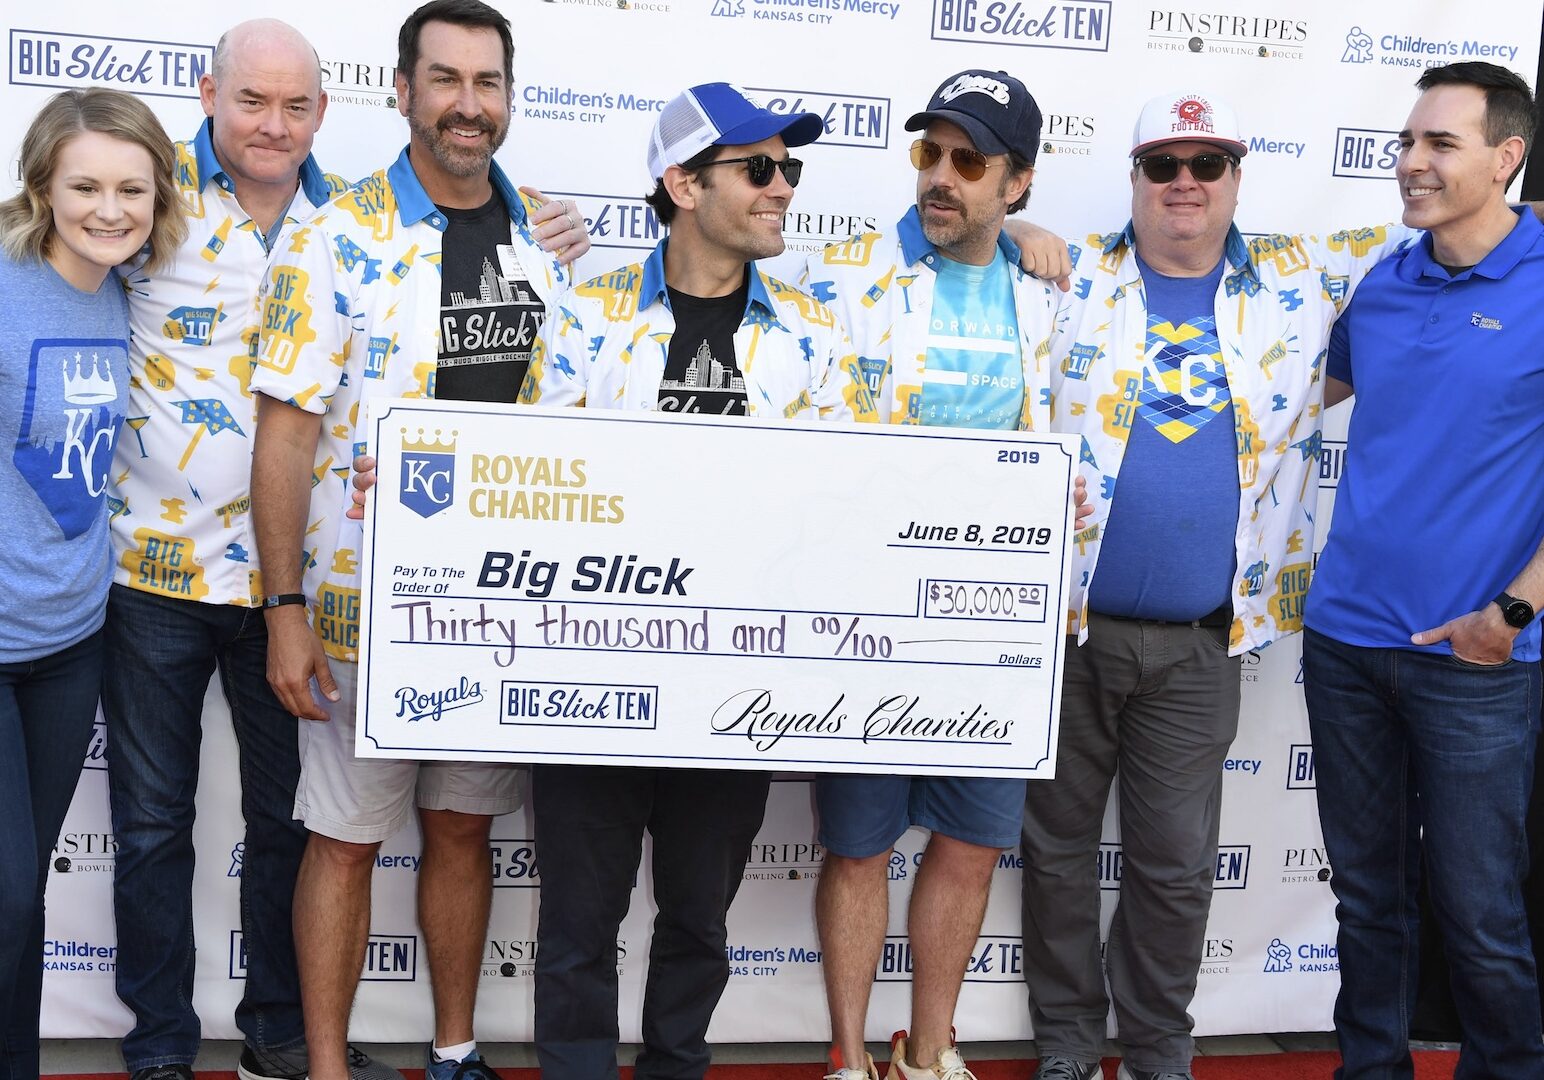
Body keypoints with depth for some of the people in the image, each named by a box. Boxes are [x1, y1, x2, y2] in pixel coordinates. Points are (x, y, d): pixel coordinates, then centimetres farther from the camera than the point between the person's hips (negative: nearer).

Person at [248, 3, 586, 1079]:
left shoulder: (553, 237, 5)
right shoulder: (337, 241, -8)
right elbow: (286, 433, -9)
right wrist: (286, 608, -13)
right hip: (366, 599, -4)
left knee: (465, 827, 15)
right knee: (346, 839, 6)